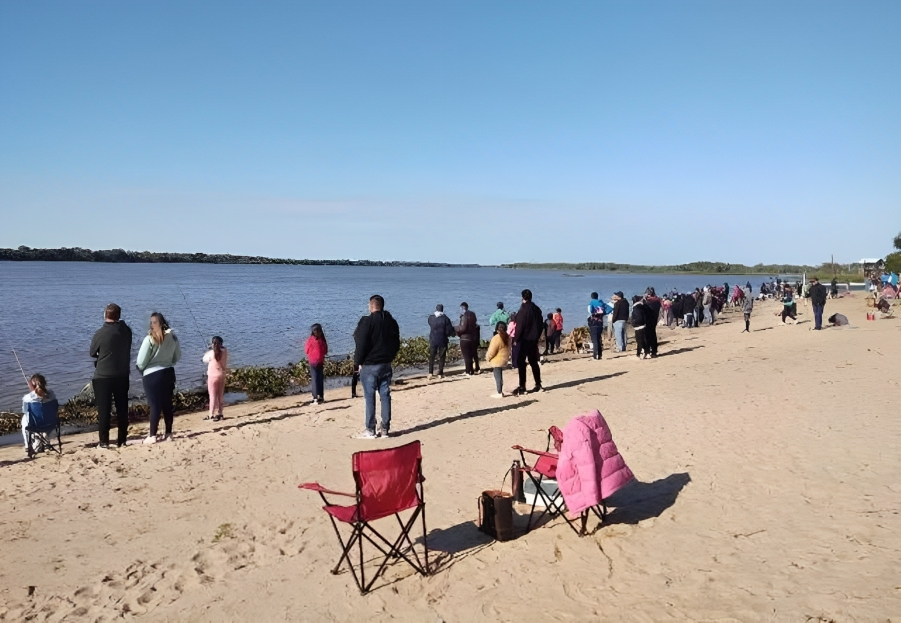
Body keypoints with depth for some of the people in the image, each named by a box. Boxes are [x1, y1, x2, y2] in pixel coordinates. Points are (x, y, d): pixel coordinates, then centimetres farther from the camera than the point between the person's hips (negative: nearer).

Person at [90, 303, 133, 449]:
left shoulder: (100, 333, -14)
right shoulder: (126, 330, -4)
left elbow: (92, 353, 1)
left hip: (102, 376, -3)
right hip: (122, 375, 3)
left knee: (104, 410, 4)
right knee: (122, 408, 11)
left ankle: (104, 441, 6)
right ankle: (122, 439, 15)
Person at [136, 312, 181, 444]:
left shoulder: (149, 339, -15)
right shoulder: (173, 337, 1)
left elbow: (141, 361, -10)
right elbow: (178, 356, 12)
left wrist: (141, 369, 11)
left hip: (152, 374, -5)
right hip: (169, 372, 5)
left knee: (155, 405, -1)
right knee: (167, 404, 11)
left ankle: (152, 436, 4)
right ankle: (168, 433, 16)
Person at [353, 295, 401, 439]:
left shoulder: (367, 321, -13)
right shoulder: (392, 322, 9)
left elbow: (361, 345, -15)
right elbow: (396, 344, 15)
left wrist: (358, 362, -4)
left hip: (369, 366, -6)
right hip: (386, 365, 6)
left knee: (369, 397, -1)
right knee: (385, 396, 8)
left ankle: (370, 431, 2)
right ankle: (385, 429, 12)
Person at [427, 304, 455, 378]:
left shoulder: (430, 318, -4)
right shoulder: (445, 319, -11)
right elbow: (449, 331, -10)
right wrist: (454, 333, 13)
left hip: (433, 340, 2)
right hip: (442, 341, -2)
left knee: (431, 357, 12)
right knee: (442, 358, 8)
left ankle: (430, 373, 7)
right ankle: (440, 374, 8)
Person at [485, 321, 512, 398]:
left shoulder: (496, 338, -20)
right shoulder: (507, 337, 5)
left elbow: (492, 351, -18)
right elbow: (508, 349, 13)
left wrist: (487, 358, -2)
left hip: (497, 361, -8)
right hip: (504, 360, 8)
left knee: (497, 376, -2)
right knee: (499, 376, 18)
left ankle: (499, 393, 1)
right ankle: (500, 391, 24)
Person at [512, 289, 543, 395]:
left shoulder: (523, 310, -15)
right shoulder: (537, 309, 8)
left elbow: (519, 326, -16)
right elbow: (540, 325, 13)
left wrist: (516, 339, -9)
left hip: (524, 340, -7)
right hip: (534, 339, 8)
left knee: (521, 363, -4)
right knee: (533, 362, 15)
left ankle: (522, 387, -7)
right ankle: (538, 385, 17)